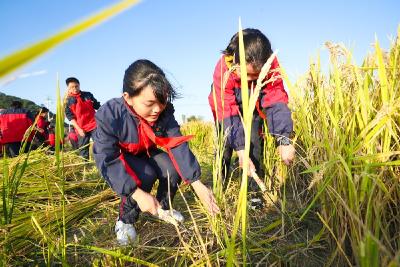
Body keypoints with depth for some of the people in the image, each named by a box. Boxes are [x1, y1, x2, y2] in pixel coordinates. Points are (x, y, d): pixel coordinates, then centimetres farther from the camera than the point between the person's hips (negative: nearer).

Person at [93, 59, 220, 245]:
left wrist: (197, 184, -33)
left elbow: (178, 145, -25)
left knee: (174, 168, -21)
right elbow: (108, 160, -33)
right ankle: (125, 220, -7)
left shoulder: (164, 112, -23)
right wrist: (138, 194, -41)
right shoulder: (109, 115, -34)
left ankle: (163, 208, 8)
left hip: (145, 153, 4)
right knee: (145, 175, -33)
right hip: (117, 158, -4)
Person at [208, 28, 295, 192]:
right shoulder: (223, 70, -38)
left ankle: (254, 188, 0)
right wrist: (240, 150, -46)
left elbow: (277, 100, -35)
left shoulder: (271, 65, -31)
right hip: (227, 105, -1)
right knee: (225, 144, -9)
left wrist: (283, 138, -49)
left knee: (255, 143, -11)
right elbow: (228, 112, -39)